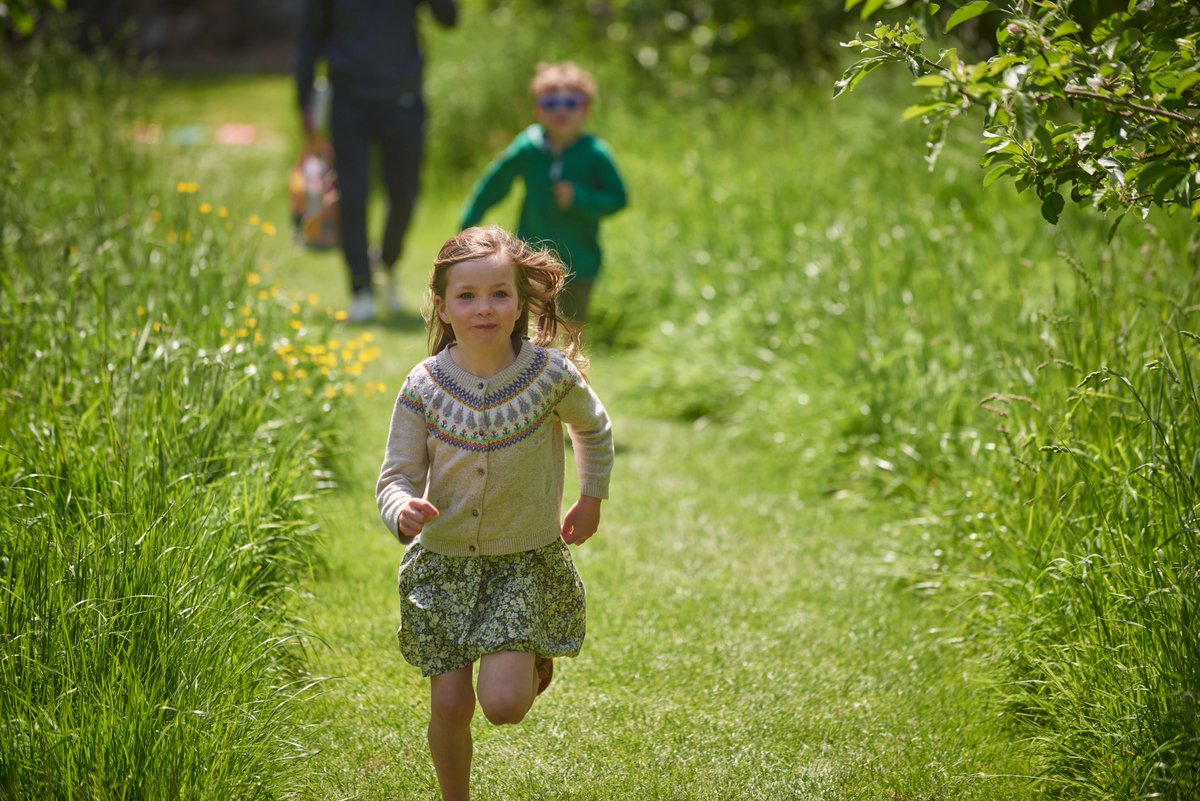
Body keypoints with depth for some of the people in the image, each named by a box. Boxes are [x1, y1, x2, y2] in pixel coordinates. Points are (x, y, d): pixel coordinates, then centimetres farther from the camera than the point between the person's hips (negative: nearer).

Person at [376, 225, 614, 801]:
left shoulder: (553, 374, -15)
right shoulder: (424, 387, -14)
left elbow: (594, 430, 7)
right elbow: (396, 477, -9)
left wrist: (592, 500, 16)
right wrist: (402, 511, -31)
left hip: (527, 560, -1)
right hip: (443, 560, 1)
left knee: (503, 703, -14)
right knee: (450, 705, 1)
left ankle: (534, 660, 22)